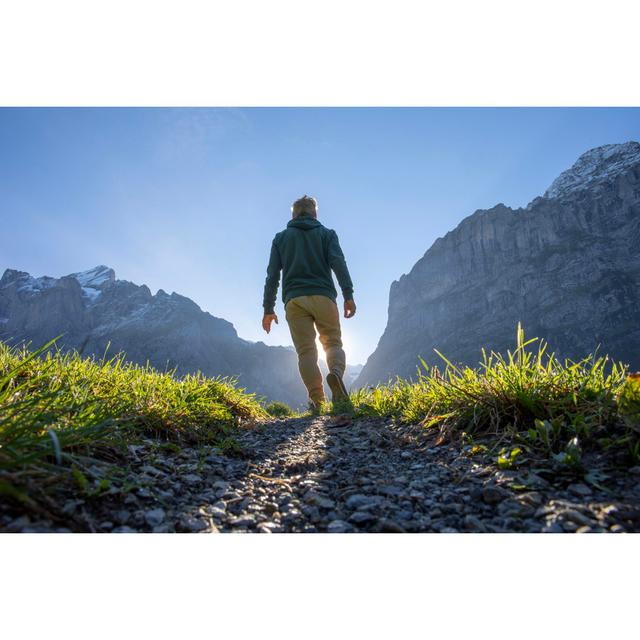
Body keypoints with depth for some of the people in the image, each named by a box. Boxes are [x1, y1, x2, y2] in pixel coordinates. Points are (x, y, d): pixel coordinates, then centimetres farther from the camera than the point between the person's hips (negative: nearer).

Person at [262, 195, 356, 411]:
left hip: (294, 300, 1)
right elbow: (338, 263, -2)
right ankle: (336, 372, -23)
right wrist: (348, 296, -7)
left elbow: (272, 275, 11)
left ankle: (317, 401, -12)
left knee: (306, 351, -1)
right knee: (333, 343, 7)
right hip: (323, 297, -1)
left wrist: (268, 309, 11)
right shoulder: (327, 234, 16)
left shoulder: (280, 238, 19)